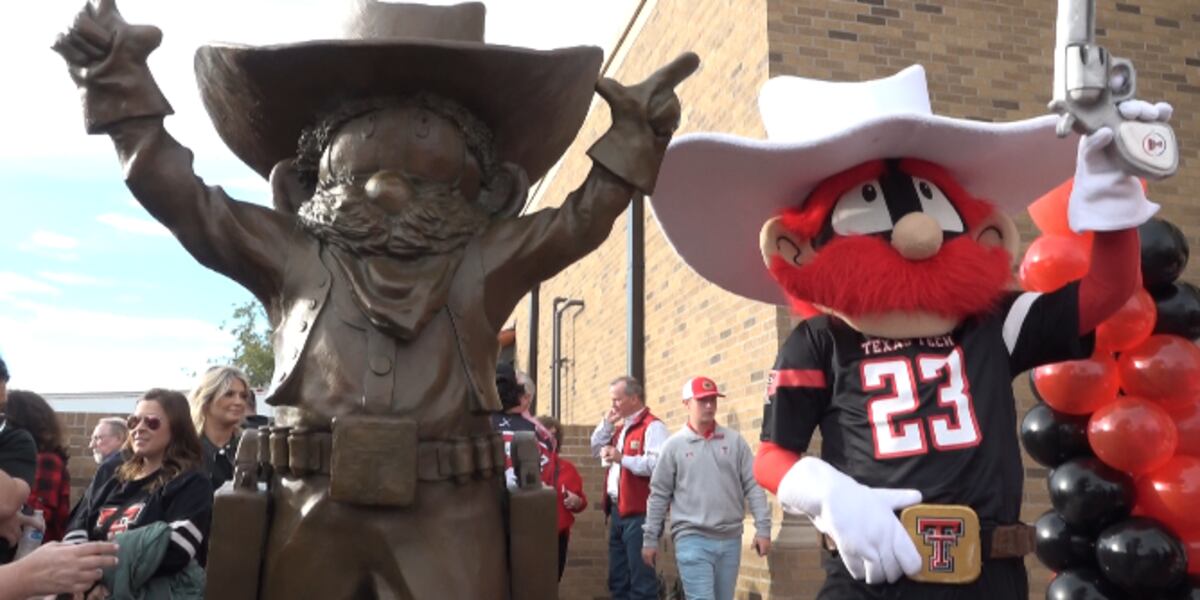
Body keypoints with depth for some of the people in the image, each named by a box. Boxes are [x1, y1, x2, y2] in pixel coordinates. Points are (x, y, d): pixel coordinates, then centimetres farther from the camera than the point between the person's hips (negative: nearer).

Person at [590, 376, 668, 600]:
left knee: (641, 577, -5)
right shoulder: (621, 428, 18)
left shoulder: (653, 427, -12)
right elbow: (596, 450, 23)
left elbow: (658, 464, -26)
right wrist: (606, 423, 11)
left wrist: (622, 458, -25)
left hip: (639, 514, -9)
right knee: (618, 577, 16)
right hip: (618, 511, 10)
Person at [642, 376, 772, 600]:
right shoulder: (674, 445, 1)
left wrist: (763, 528, -1)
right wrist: (650, 538, 4)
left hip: (730, 539, 3)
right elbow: (659, 496, 4)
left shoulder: (735, 441, 6)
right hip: (692, 539, -3)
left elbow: (754, 487, 6)